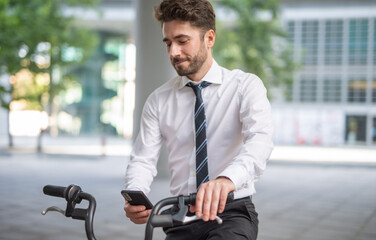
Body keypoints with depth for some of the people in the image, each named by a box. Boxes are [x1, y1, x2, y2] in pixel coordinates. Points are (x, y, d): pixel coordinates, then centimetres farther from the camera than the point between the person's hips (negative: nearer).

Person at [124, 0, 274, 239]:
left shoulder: (246, 86, -4)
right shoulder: (159, 100, 6)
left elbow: (261, 140, -21)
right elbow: (143, 159, 0)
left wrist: (227, 179, -42)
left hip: (232, 213, -2)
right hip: (182, 219, 3)